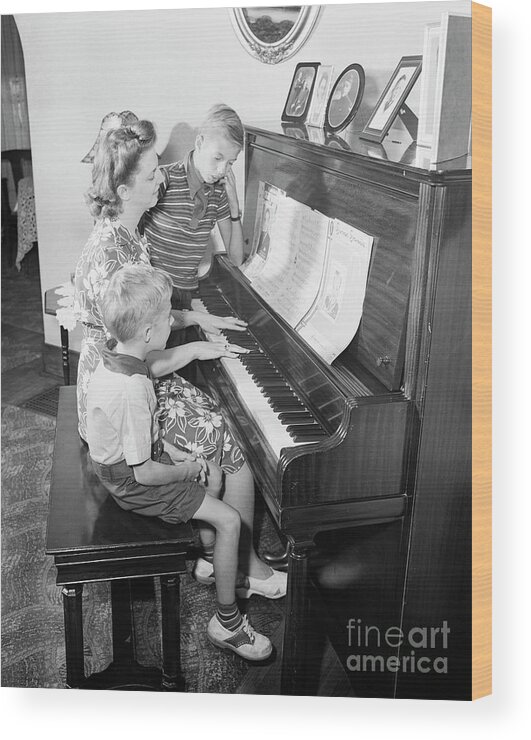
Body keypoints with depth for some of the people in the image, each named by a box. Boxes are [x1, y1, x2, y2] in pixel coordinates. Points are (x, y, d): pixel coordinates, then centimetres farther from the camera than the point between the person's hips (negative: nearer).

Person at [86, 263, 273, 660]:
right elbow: (144, 472, -29)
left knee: (214, 473, 21)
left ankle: (207, 558, 37)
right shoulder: (132, 390, -35)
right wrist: (183, 471, -11)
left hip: (120, 462, 10)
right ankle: (227, 622, 8)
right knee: (230, 521, -7)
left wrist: (172, 451, 5)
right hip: (134, 484, -10)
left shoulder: (115, 360, -5)